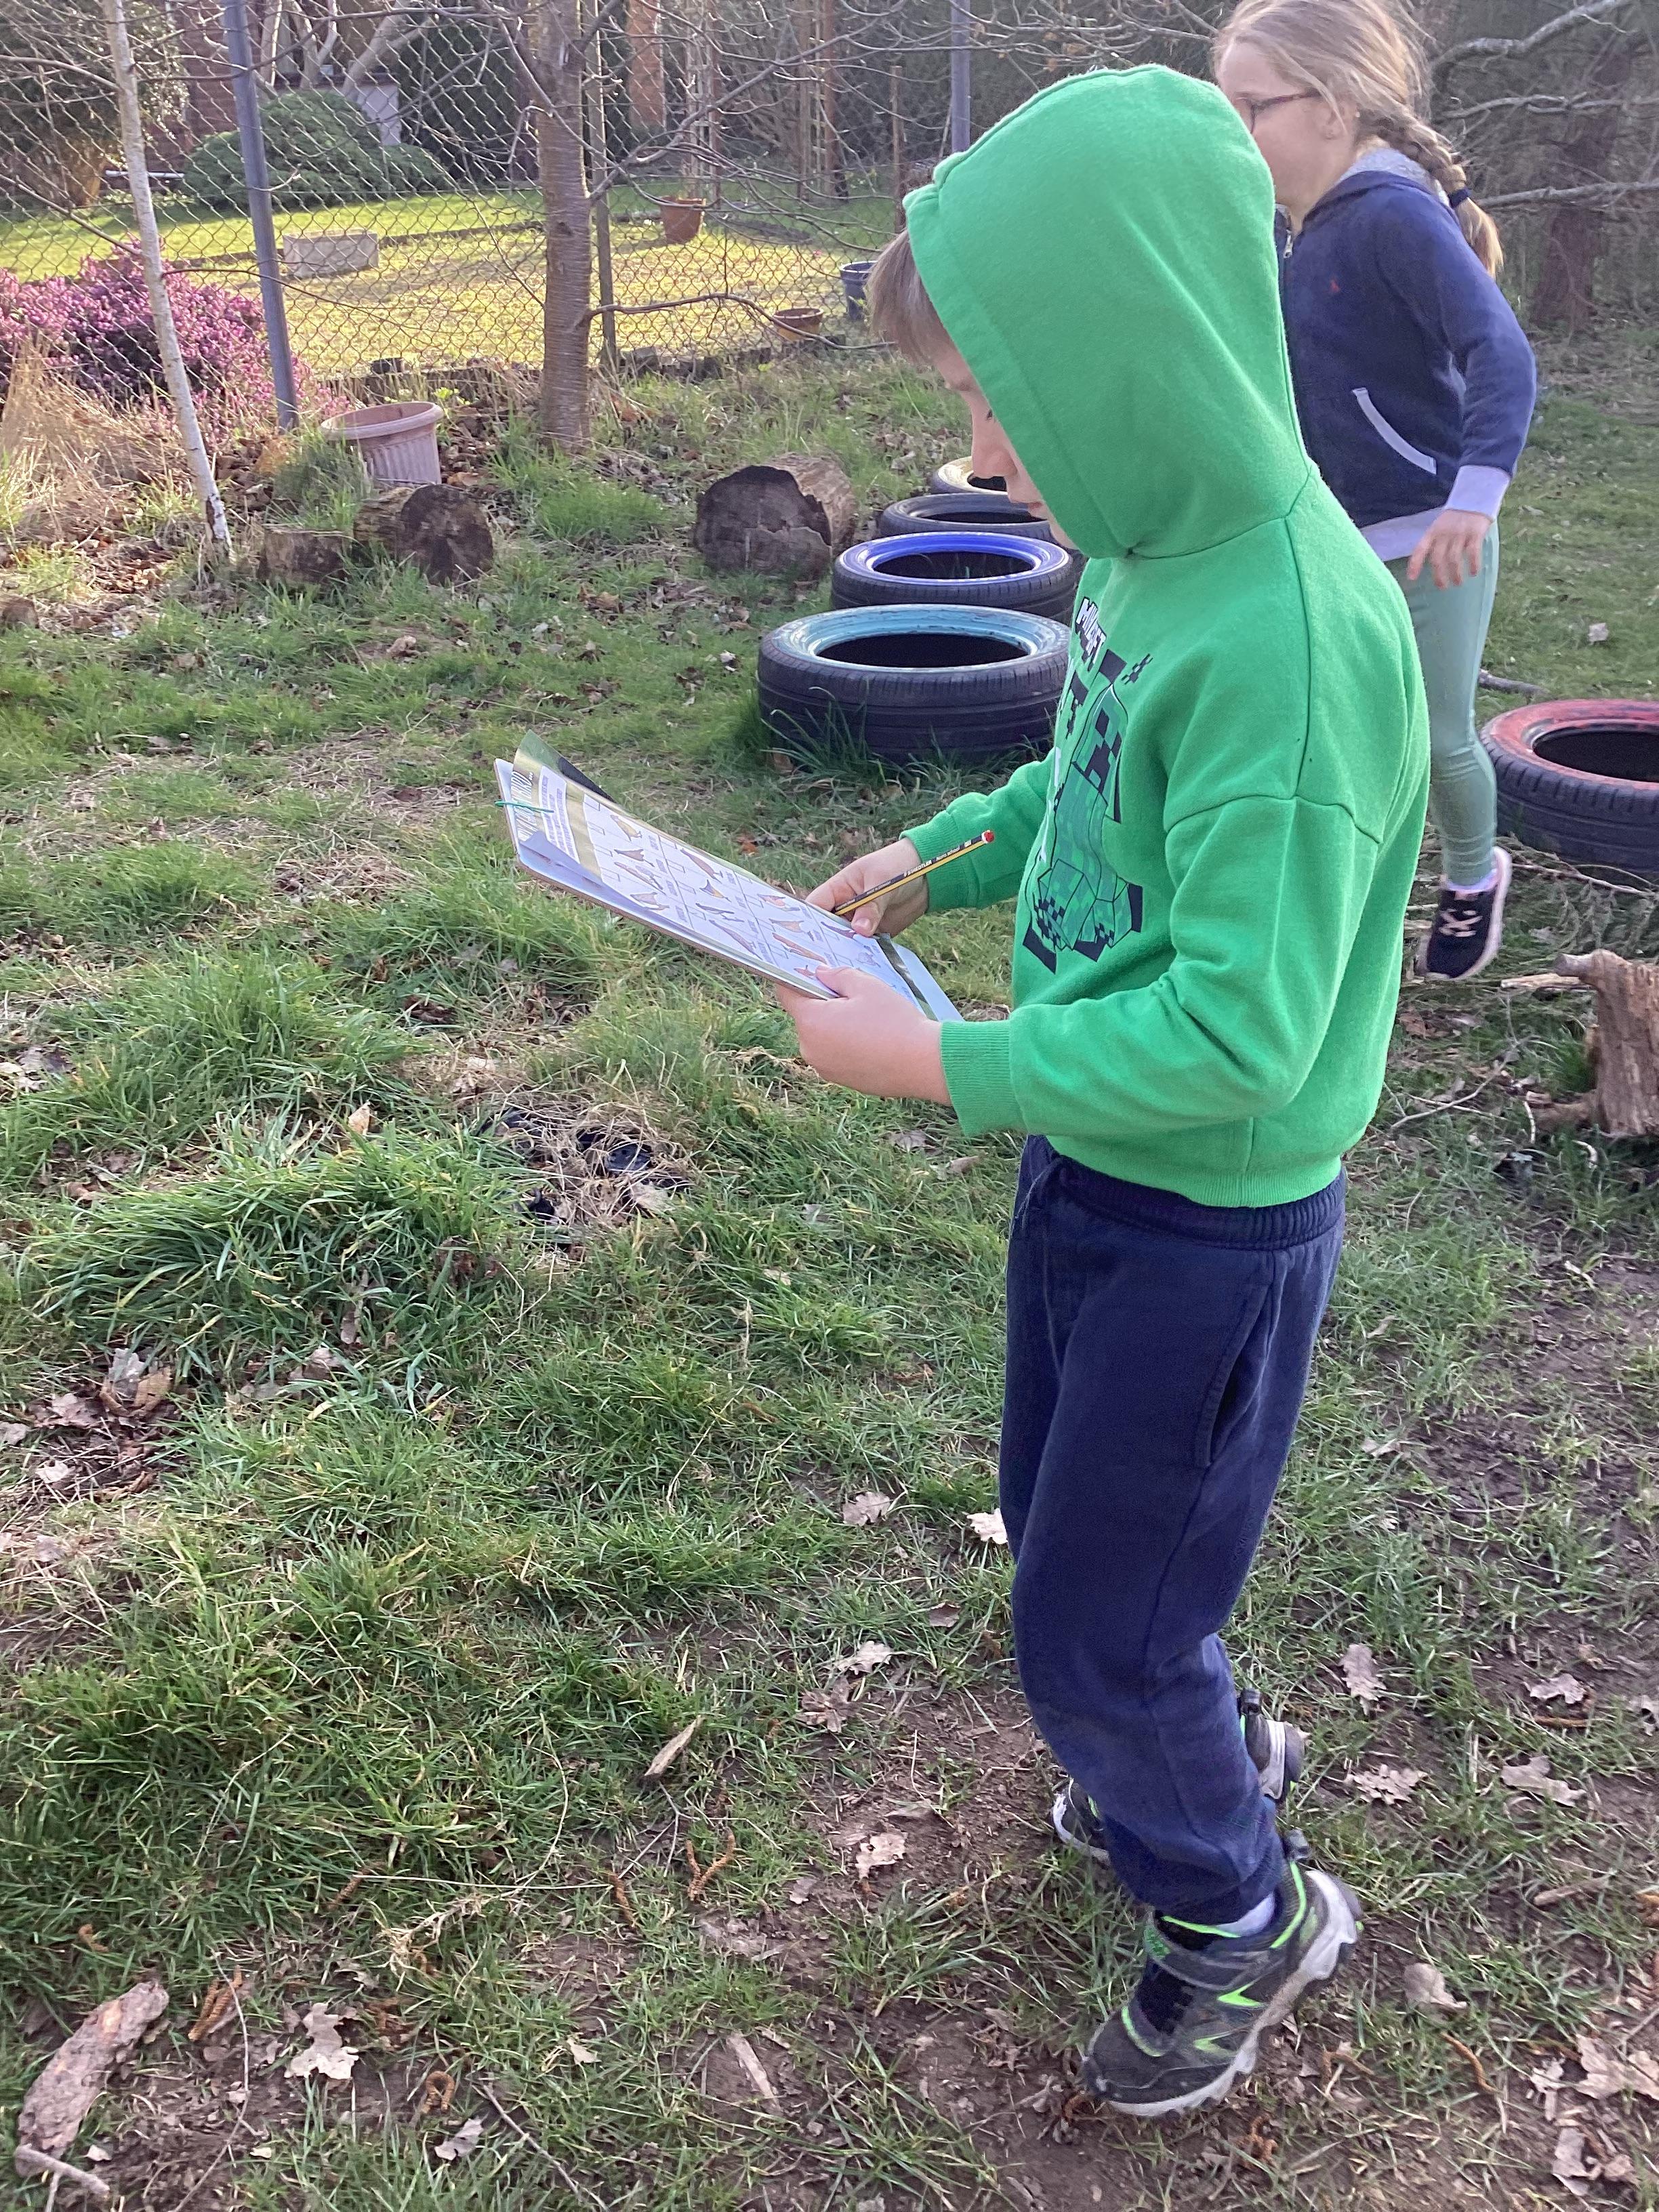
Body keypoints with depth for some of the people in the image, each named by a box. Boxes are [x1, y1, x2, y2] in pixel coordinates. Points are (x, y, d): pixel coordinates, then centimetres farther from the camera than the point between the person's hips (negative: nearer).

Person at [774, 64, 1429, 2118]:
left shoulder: (1292, 636, -29)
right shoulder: (1159, 548, -3)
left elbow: (1236, 1034, -28)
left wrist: (937, 1063, -24)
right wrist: (937, 854, 6)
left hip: (1210, 1223, -8)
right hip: (1088, 1164, 8)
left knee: (1096, 1639, 9)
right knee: (1063, 1540, 26)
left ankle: (1243, 1914, 38)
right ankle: (1184, 1781, 53)